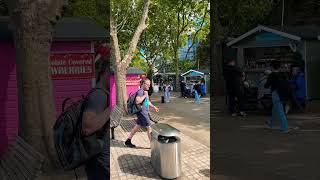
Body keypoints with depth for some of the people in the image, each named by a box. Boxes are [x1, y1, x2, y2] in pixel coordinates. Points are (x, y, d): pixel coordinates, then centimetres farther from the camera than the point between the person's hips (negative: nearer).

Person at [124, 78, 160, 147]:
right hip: (142, 113, -10)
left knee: (137, 127, 15)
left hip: (145, 113, 10)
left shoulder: (145, 91, 16)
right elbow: (137, 101, -31)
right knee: (149, 128, -3)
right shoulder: (140, 91, -17)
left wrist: (154, 107, 18)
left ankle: (128, 141, 24)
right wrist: (144, 95, -23)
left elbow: (147, 102, 27)